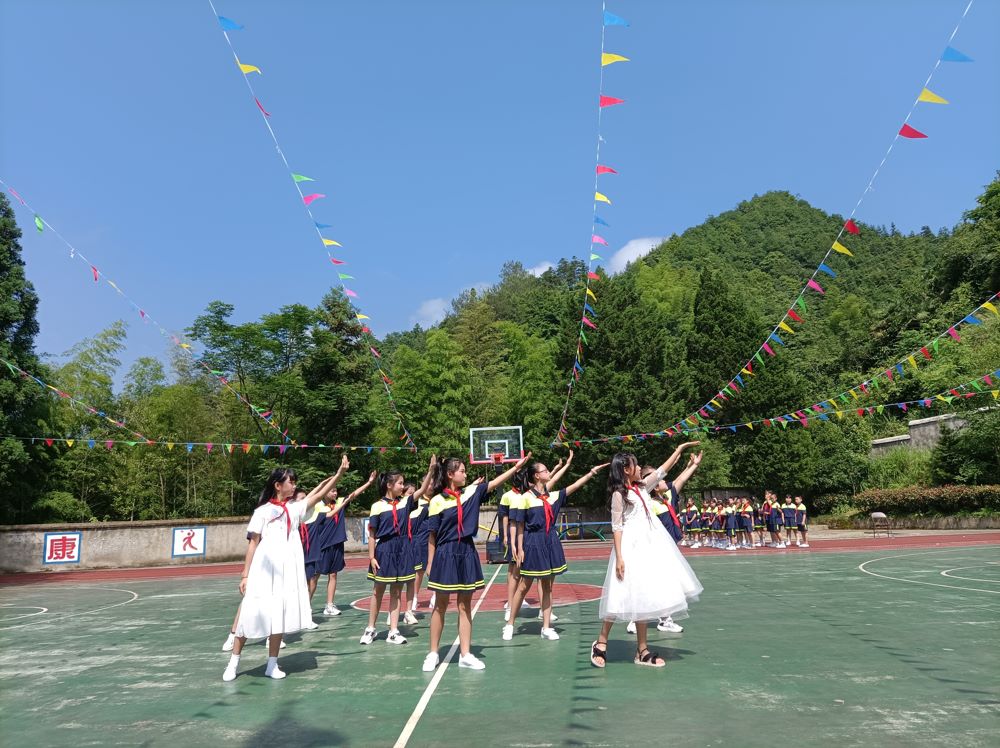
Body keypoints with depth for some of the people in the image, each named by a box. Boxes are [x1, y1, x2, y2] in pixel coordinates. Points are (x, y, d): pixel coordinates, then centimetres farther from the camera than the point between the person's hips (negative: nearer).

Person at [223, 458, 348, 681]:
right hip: (263, 571, -4)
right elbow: (253, 544, 0)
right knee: (251, 613, 1)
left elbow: (319, 495, 4)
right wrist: (245, 575, -2)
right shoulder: (263, 511, -1)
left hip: (288, 571, 4)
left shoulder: (295, 509, 11)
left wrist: (339, 473, -5)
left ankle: (272, 664, 17)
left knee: (281, 616, 6)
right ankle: (233, 663, 17)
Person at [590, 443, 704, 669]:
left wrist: (680, 448, 19)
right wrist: (619, 557, -17)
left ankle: (642, 650, 15)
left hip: (650, 544, 8)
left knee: (644, 596, 9)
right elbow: (617, 527, -12)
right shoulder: (619, 494, -9)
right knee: (626, 595, -5)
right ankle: (601, 643, 9)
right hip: (632, 546, -8)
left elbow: (662, 470, 18)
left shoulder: (642, 488, 11)